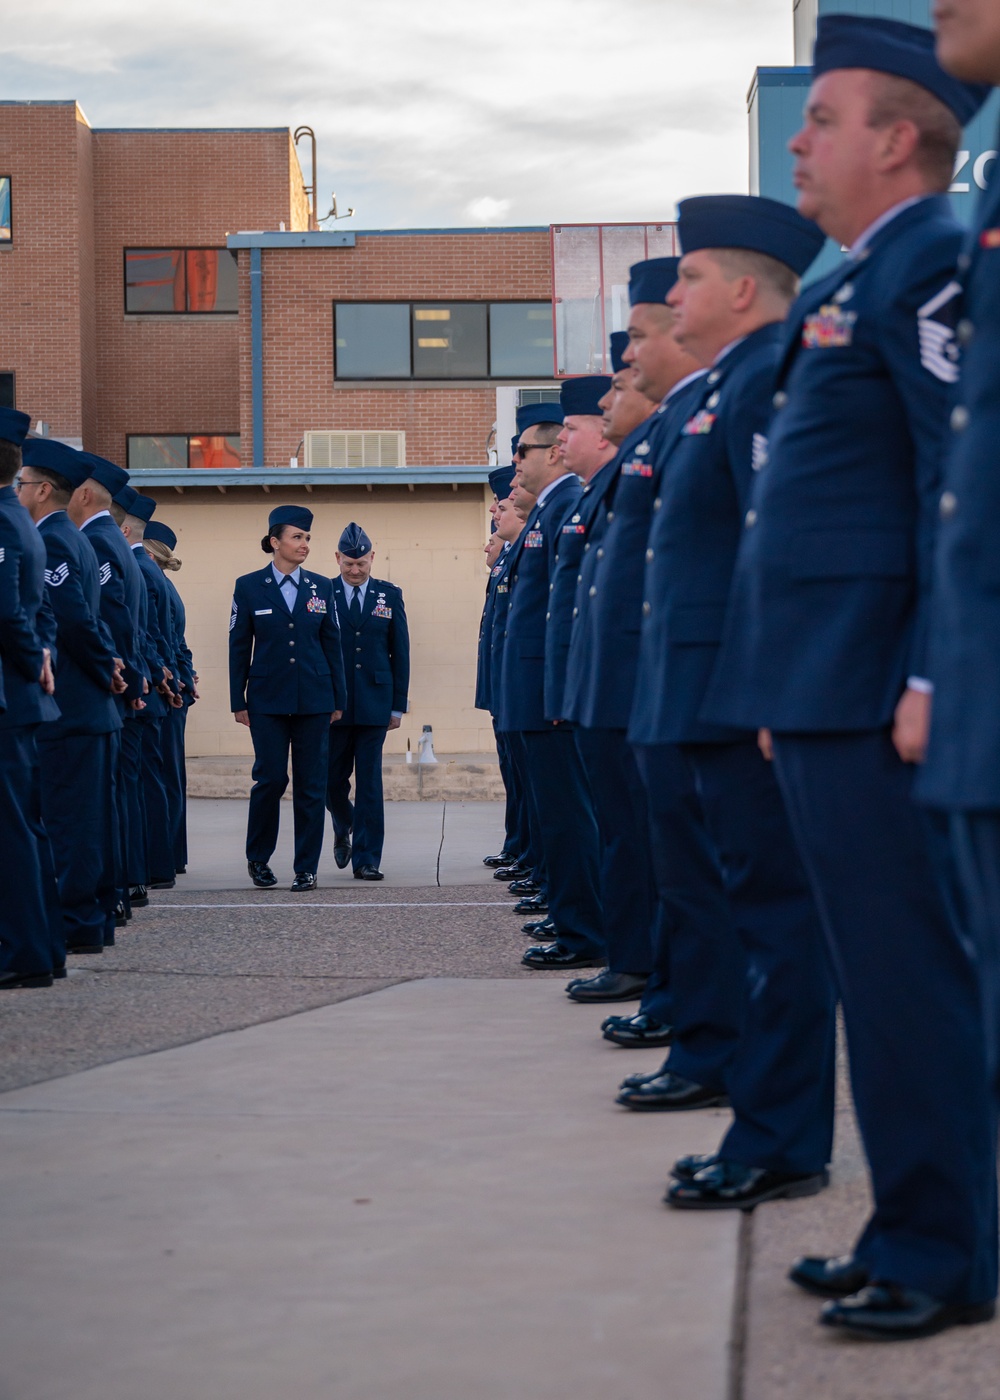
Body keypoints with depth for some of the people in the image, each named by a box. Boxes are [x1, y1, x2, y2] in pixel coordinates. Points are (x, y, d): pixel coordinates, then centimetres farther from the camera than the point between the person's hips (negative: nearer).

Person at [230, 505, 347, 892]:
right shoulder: (249, 587, 1)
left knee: (311, 783, 2)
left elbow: (332, 644, 9)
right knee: (271, 778, -4)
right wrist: (238, 701, -1)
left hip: (313, 700, 2)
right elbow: (239, 646, 2)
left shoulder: (321, 588, 7)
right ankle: (258, 858, 16)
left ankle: (306, 867, 8)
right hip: (268, 699, -2)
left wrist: (338, 699, 6)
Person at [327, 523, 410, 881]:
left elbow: (400, 652, 7)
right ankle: (344, 828, 34)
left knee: (369, 782, -1)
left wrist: (398, 704, 3)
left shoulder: (389, 595, 6)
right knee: (332, 779, 4)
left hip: (374, 703, 0)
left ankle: (366, 859, 3)